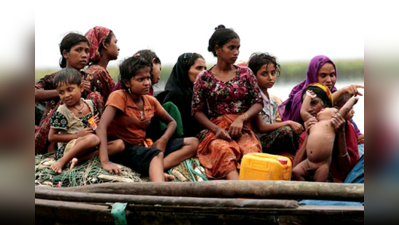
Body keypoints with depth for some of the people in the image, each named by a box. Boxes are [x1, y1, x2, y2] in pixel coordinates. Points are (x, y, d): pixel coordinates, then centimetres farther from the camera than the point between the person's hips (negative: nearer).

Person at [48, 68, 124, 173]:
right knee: (93, 139, -36)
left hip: (91, 147, 7)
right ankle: (62, 161, -28)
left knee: (119, 144, -13)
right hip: (67, 148, -7)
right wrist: (77, 135, -14)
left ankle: (83, 158, -23)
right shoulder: (61, 112, -6)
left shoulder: (90, 104, 9)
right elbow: (52, 137, -7)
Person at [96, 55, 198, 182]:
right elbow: (102, 127, -27)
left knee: (193, 143, -3)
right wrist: (105, 162, -39)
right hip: (124, 149, -8)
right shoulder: (119, 96, -14)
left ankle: (155, 170, -28)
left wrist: (163, 140, -6)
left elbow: (171, 122, 19)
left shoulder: (151, 101, 6)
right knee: (157, 153, -36)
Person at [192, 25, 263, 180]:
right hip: (217, 130, -2)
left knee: (252, 150, -35)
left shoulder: (245, 73, 13)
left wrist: (241, 119, -8)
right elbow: (197, 111, 7)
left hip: (243, 130, 2)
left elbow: (258, 103, 11)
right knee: (225, 150, -38)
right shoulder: (204, 79, 8)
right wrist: (216, 129, -10)